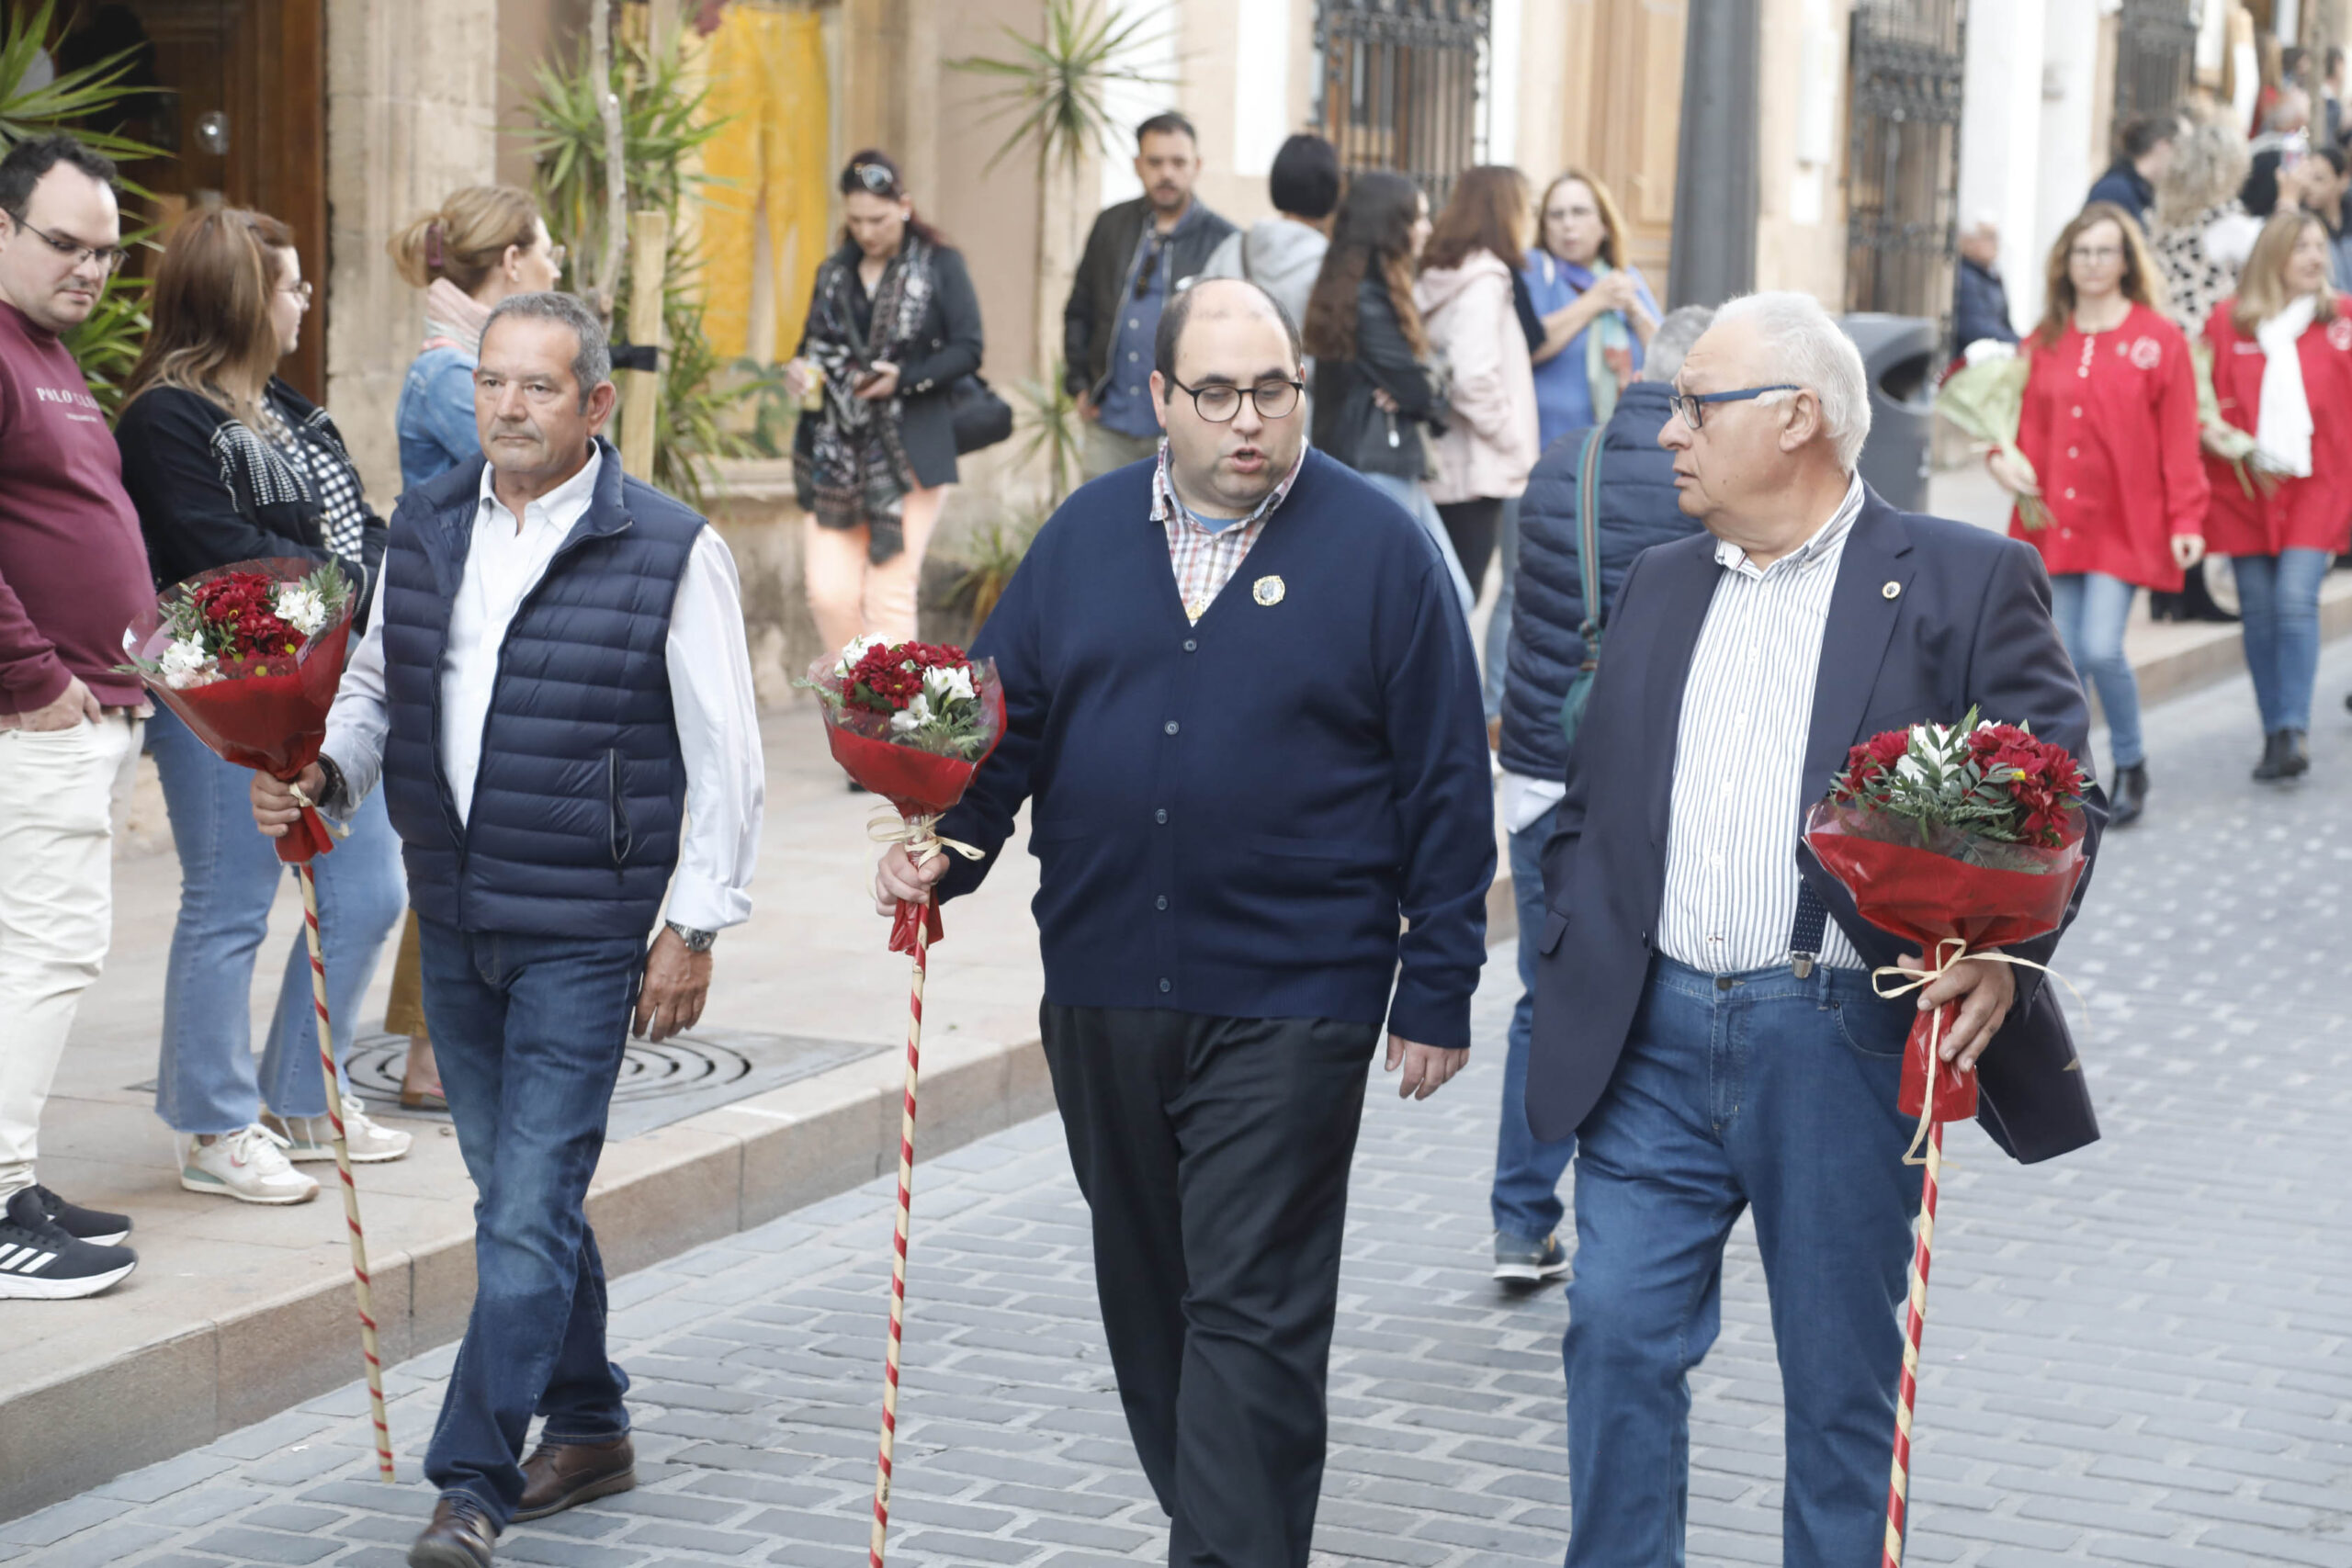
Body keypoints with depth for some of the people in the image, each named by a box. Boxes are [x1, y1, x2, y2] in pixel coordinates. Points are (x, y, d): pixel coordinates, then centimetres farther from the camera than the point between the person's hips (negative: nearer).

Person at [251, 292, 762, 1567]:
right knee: (514, 1190, 15)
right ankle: (587, 1430, 31)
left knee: (530, 1207, -8)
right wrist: (322, 769, -4)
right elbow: (377, 687, 17)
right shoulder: (424, 528, 7)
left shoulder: (669, 551, -8)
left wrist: (695, 926, -9)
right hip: (453, 919, 6)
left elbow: (723, 755, -6)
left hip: (583, 932, -6)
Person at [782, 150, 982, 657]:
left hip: (909, 451, -4)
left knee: (890, 592, -6)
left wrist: (903, 379, -19)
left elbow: (967, 349, -5)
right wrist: (800, 370, -4)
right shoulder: (834, 273, 14)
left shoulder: (940, 266, 0)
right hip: (836, 453, 4)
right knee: (829, 593, -4)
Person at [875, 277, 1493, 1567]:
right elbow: (1007, 721, 12)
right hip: (1101, 996, 5)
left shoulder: (1376, 548, -2)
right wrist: (940, 852, -7)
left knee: (1249, 1315, -7)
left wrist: (1438, 994, -3)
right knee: (1148, 1301, 15)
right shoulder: (1084, 539, 8)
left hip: (1287, 1008, -5)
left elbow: (1444, 784, -1)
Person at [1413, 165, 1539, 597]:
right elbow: (1474, 376, -22)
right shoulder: (1483, 280, -12)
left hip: (1442, 464, 8)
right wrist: (1512, 441, -10)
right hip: (1477, 470, -8)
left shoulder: (1438, 276, 12)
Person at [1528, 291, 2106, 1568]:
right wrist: (1575, 967, 7)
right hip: (1655, 1037, 4)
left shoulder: (1965, 581, -2)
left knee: (1843, 1376, 6)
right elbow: (1586, 802, 18)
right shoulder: (1659, 588, 15)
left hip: (1844, 1038, -4)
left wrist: (2001, 951, -22)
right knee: (1617, 1333, 1)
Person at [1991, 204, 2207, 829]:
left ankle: (2130, 763, 10)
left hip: (2124, 524, -4)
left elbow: (2178, 439, -3)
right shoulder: (2045, 342, 9)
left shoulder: (2158, 339, -1)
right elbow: (2026, 418, 18)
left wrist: (2186, 520, -8)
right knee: (2066, 656, 2)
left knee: (2103, 647, -13)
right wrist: (2000, 456, -4)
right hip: (2054, 519, 4)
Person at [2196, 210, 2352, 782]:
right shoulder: (2228, 321, 3)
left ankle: (2293, 731, -14)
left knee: (2296, 601, -14)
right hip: (2246, 486, 1)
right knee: (2258, 612, 4)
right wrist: (2224, 442, -9)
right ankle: (2274, 734, 14)